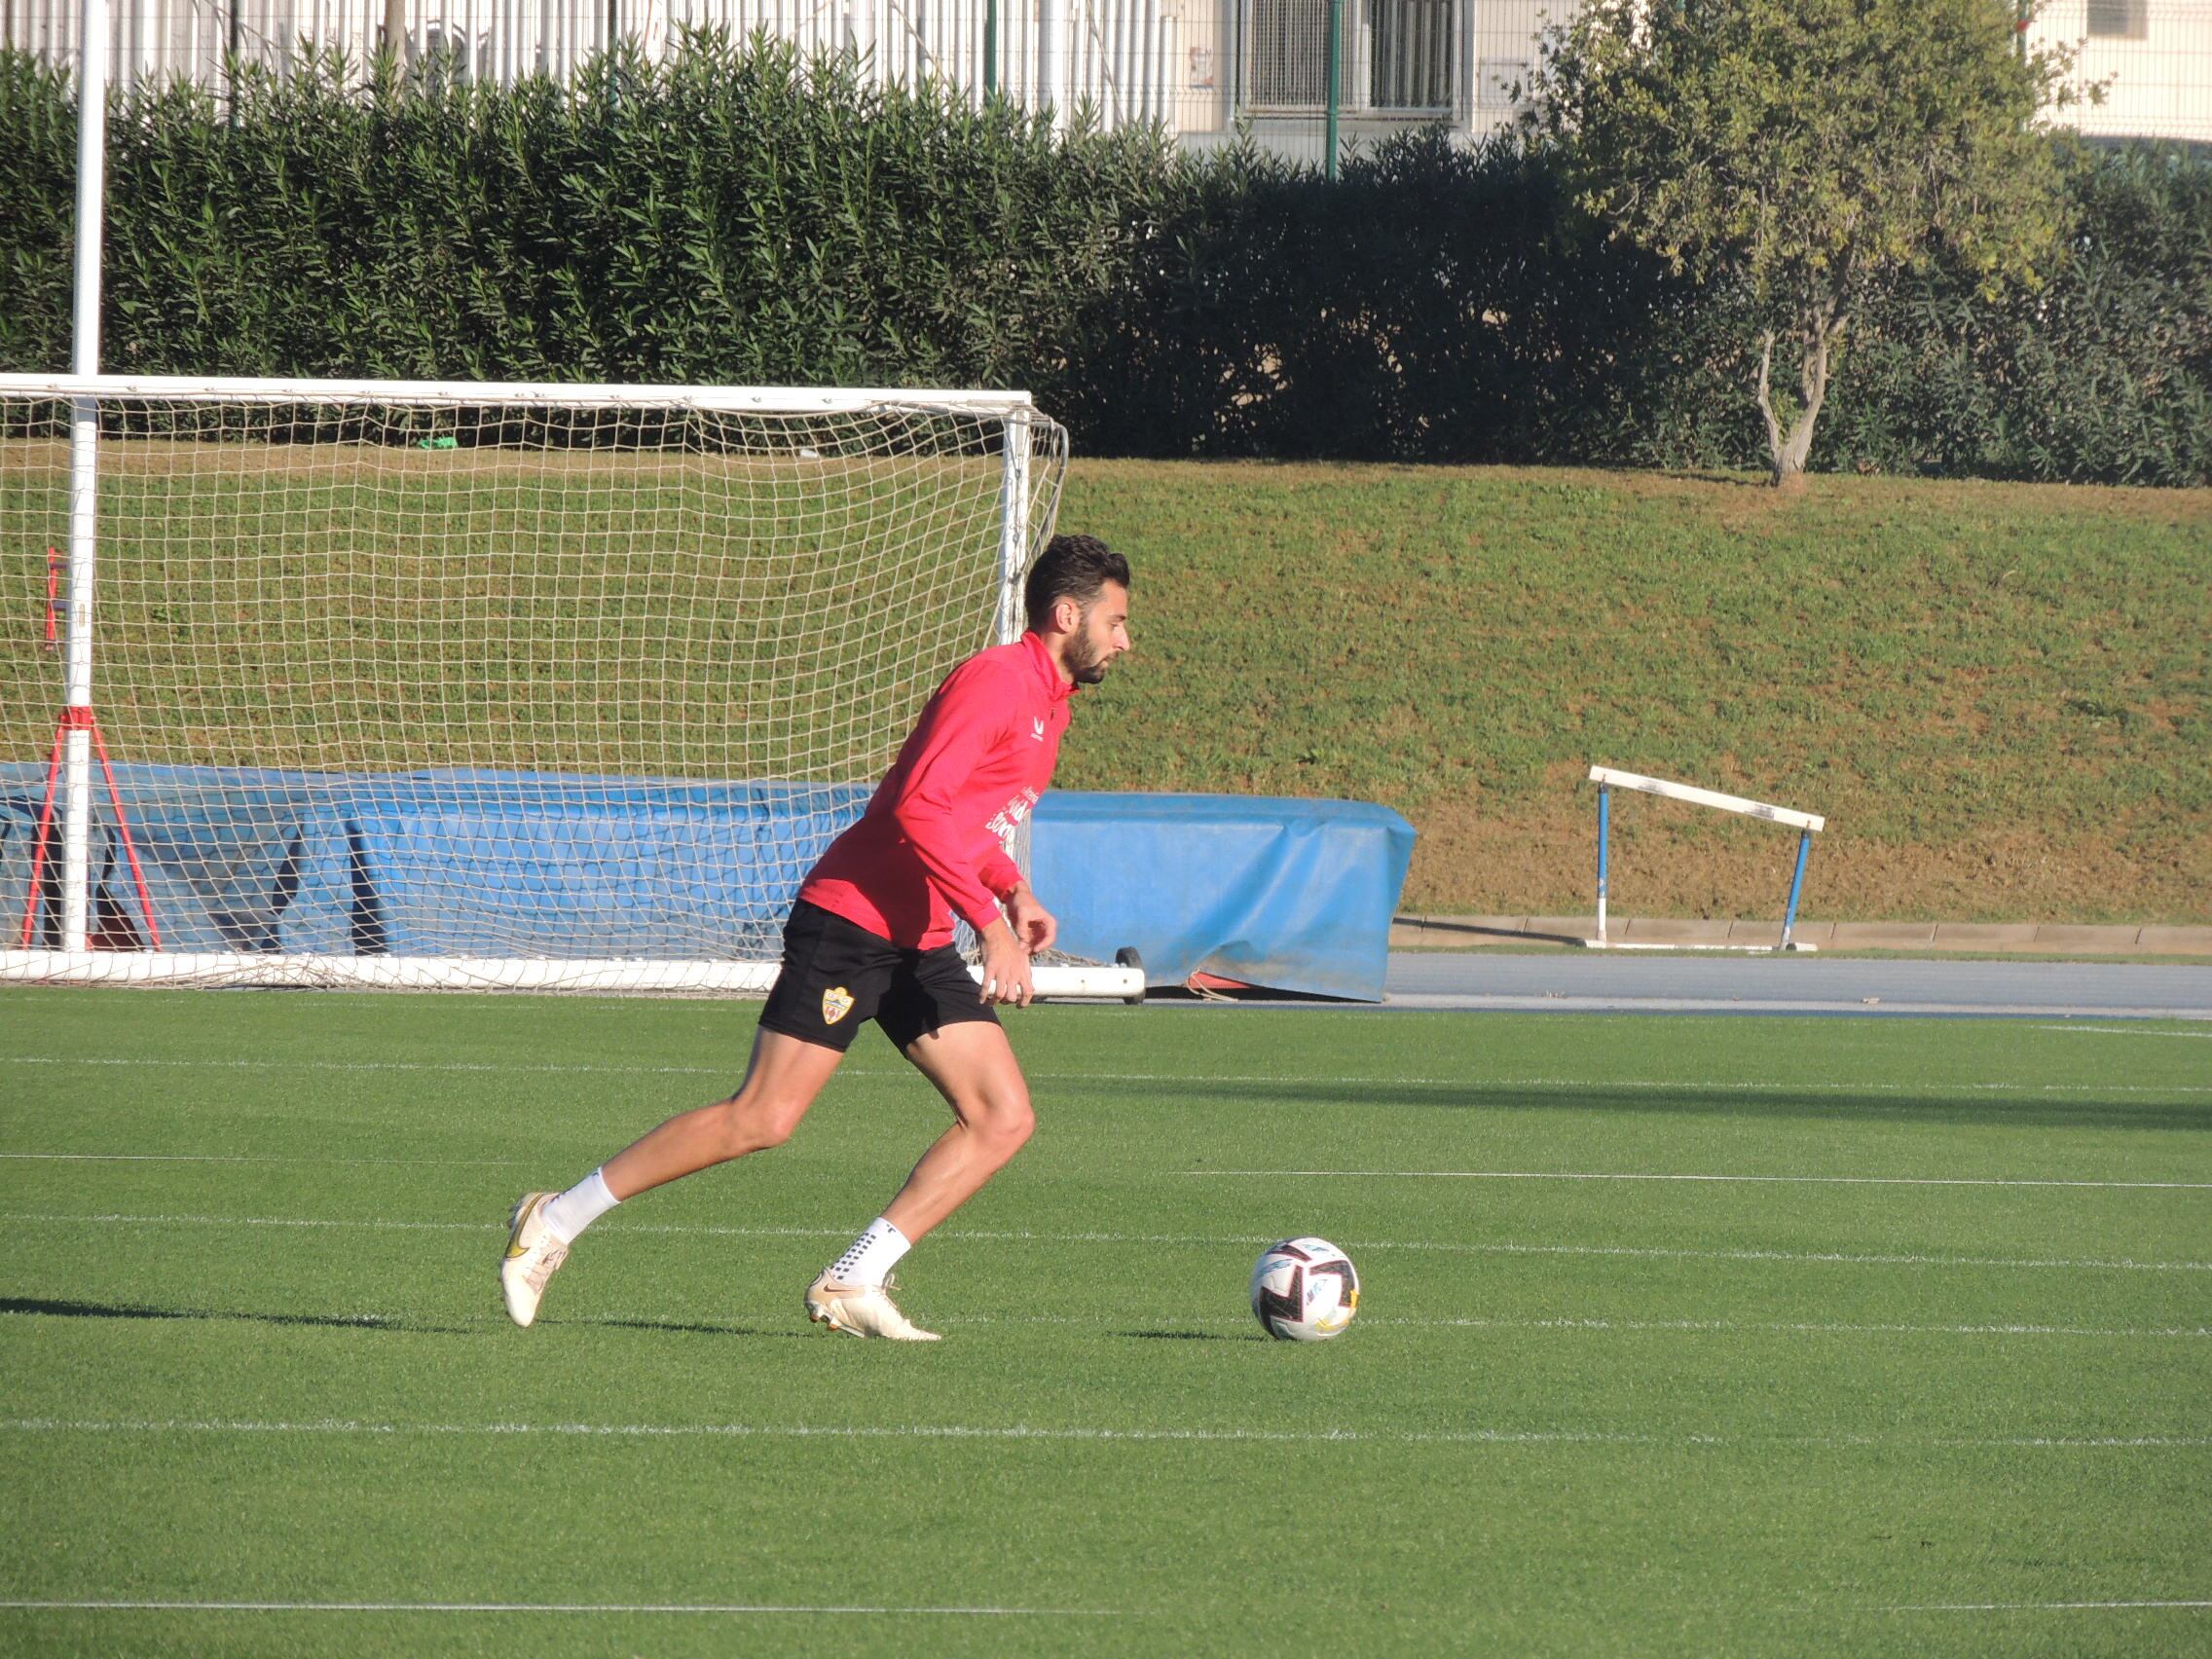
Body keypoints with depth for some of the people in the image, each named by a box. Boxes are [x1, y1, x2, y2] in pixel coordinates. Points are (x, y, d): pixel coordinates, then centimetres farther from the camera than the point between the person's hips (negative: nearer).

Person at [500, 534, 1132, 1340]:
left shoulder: (1049, 703, 17)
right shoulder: (997, 680, -14)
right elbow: (918, 810, -24)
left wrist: (1014, 890, 13)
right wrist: (992, 925, -25)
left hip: (919, 942, 9)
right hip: (850, 919, -9)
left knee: (1004, 1119, -3)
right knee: (762, 1119, -13)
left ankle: (852, 1283, -3)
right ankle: (555, 1221, -1)